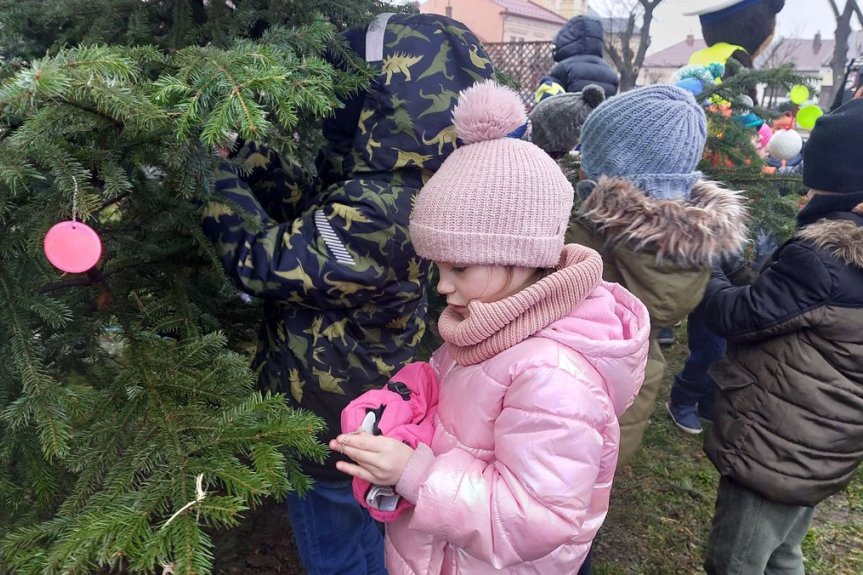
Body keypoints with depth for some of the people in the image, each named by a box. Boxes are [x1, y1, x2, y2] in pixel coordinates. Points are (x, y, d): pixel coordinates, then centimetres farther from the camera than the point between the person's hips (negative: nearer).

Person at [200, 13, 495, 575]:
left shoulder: (378, 212, -34)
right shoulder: (396, 186, -4)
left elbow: (263, 260, -27)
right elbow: (305, 210, 4)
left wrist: (213, 164, -18)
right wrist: (245, 145, -2)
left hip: (328, 424, -8)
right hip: (361, 410, 8)